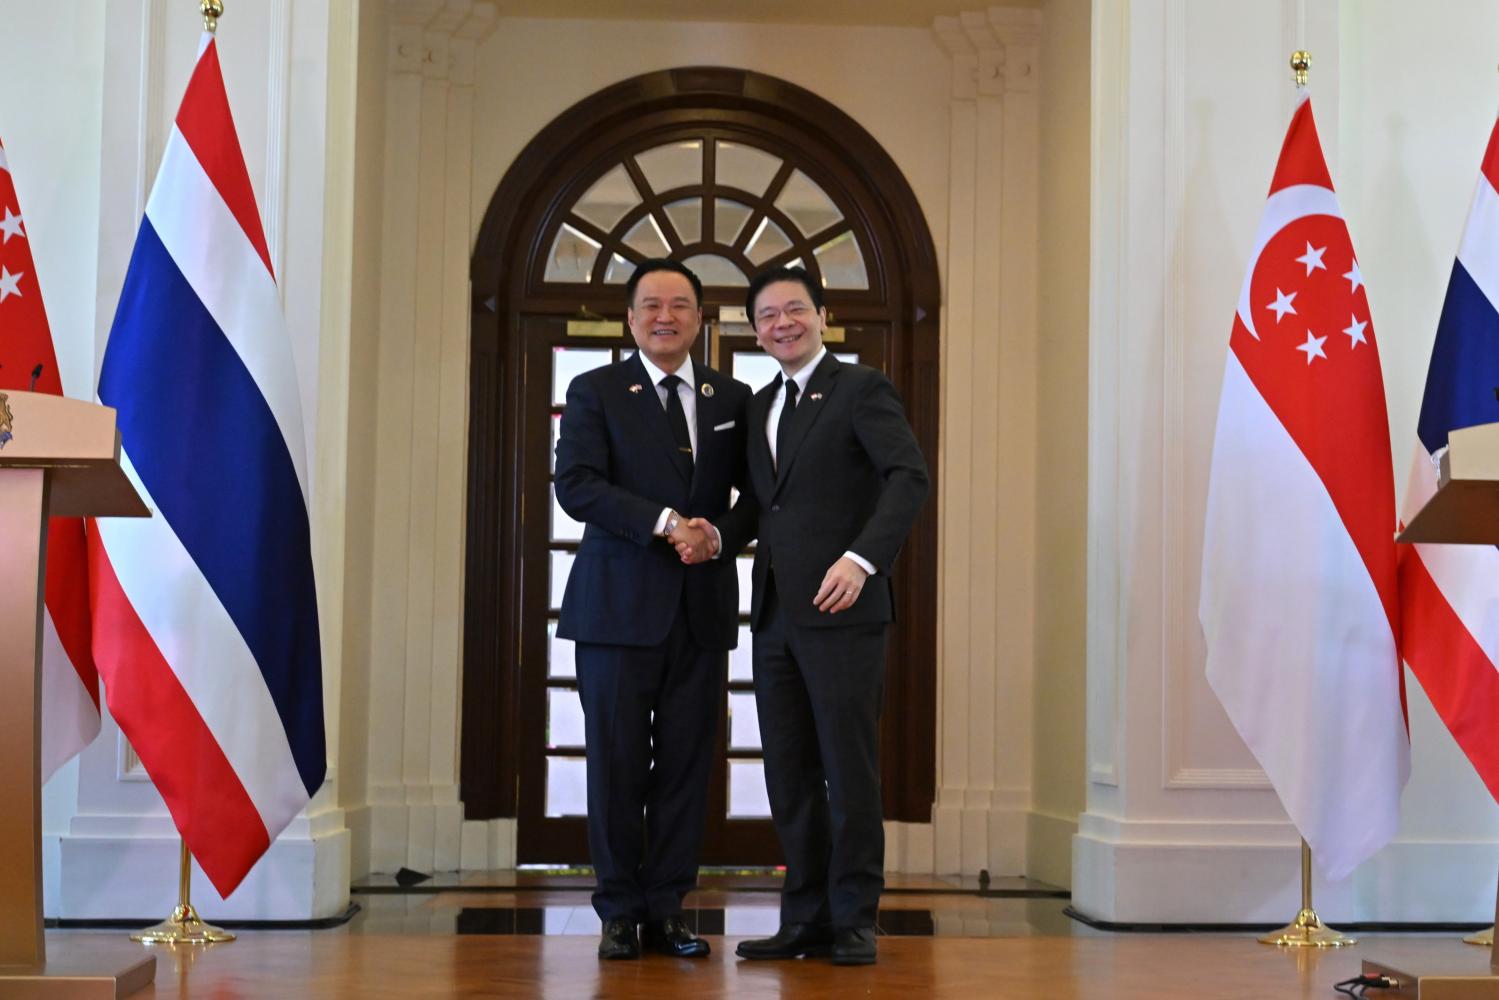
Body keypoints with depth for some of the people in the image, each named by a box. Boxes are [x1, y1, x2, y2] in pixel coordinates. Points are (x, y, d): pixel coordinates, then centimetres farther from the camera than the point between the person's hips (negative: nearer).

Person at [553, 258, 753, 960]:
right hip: (620, 605, -3)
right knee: (617, 763, 1)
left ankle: (666, 911, 13)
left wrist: (720, 534, -8)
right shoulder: (595, 392, 4)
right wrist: (664, 523, -18)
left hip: (702, 607, 3)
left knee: (687, 764, 4)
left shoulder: (733, 399, 14)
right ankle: (620, 913, 12)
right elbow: (576, 485, -9)